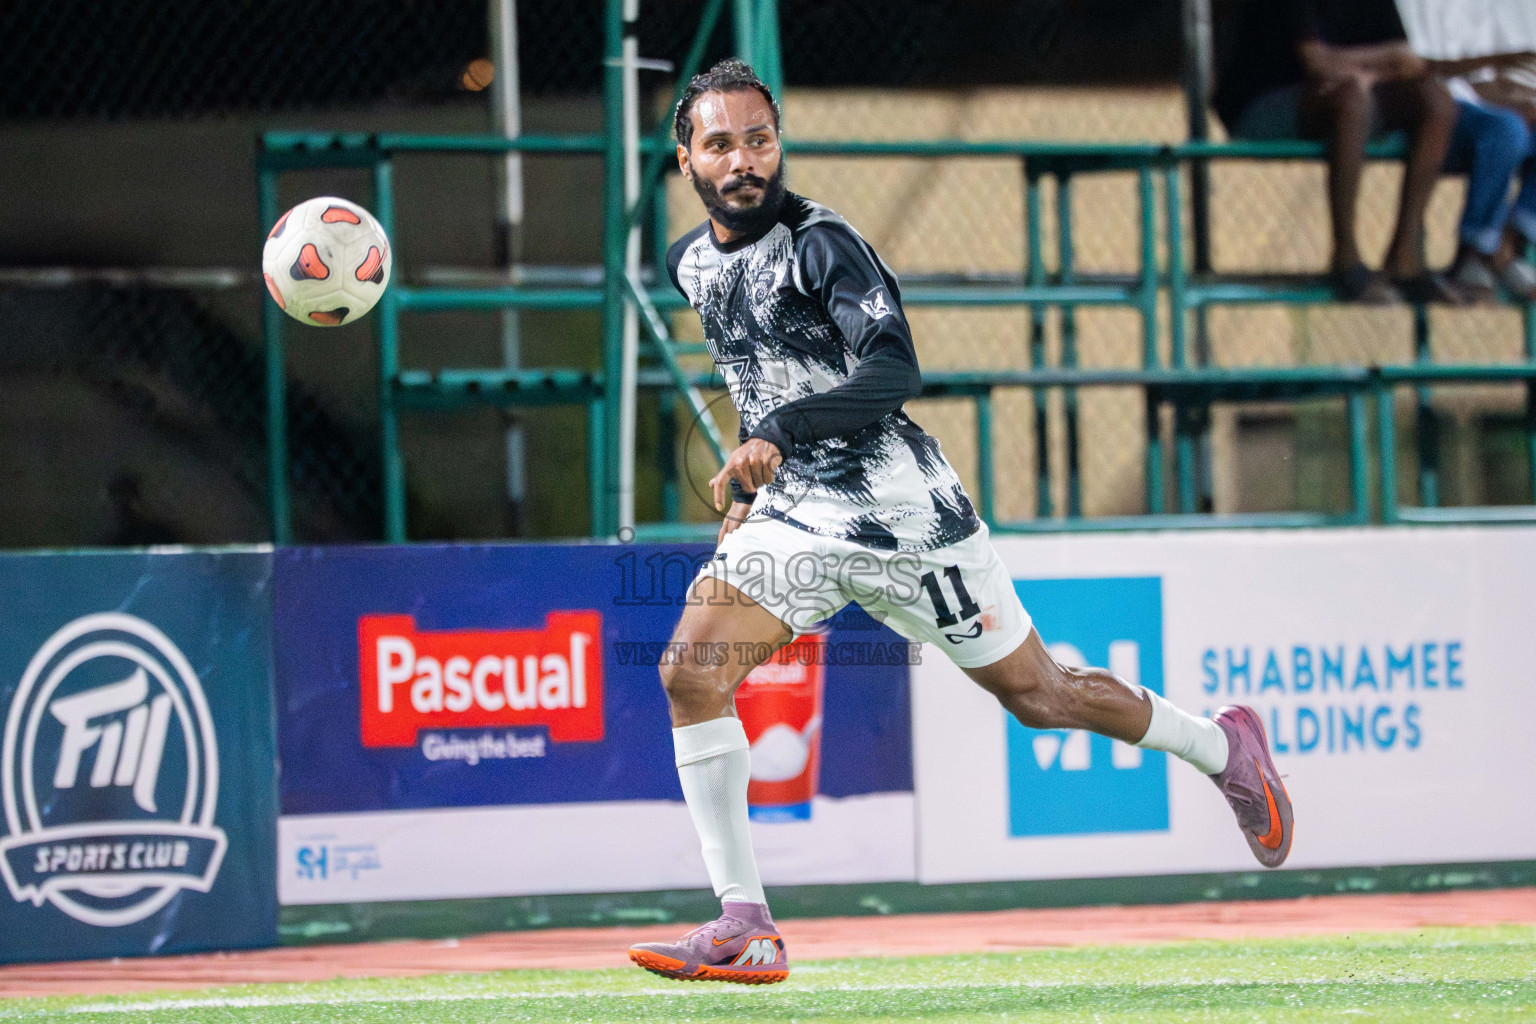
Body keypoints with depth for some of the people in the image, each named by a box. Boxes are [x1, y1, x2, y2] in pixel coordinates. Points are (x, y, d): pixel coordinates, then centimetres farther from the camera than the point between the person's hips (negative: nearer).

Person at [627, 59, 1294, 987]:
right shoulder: (692, 264, 6)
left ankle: (1224, 748, 34)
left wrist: (777, 432, -42)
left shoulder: (820, 243, -17)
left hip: (904, 518, -6)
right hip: (793, 518, 6)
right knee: (689, 672, -16)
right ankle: (745, 931, -14)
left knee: (1036, 695, 7)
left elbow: (894, 371, -31)